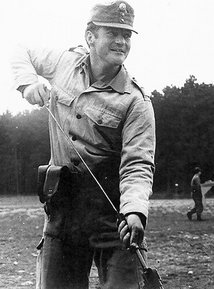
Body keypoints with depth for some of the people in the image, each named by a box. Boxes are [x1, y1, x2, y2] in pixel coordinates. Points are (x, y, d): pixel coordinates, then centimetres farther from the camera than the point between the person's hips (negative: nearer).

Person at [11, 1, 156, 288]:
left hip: (113, 211, -3)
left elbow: (137, 166, -19)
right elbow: (23, 54, 23)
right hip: (61, 209, 4)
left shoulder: (135, 102, -11)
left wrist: (135, 211, -37)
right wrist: (28, 82, 2)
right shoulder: (65, 62, 3)